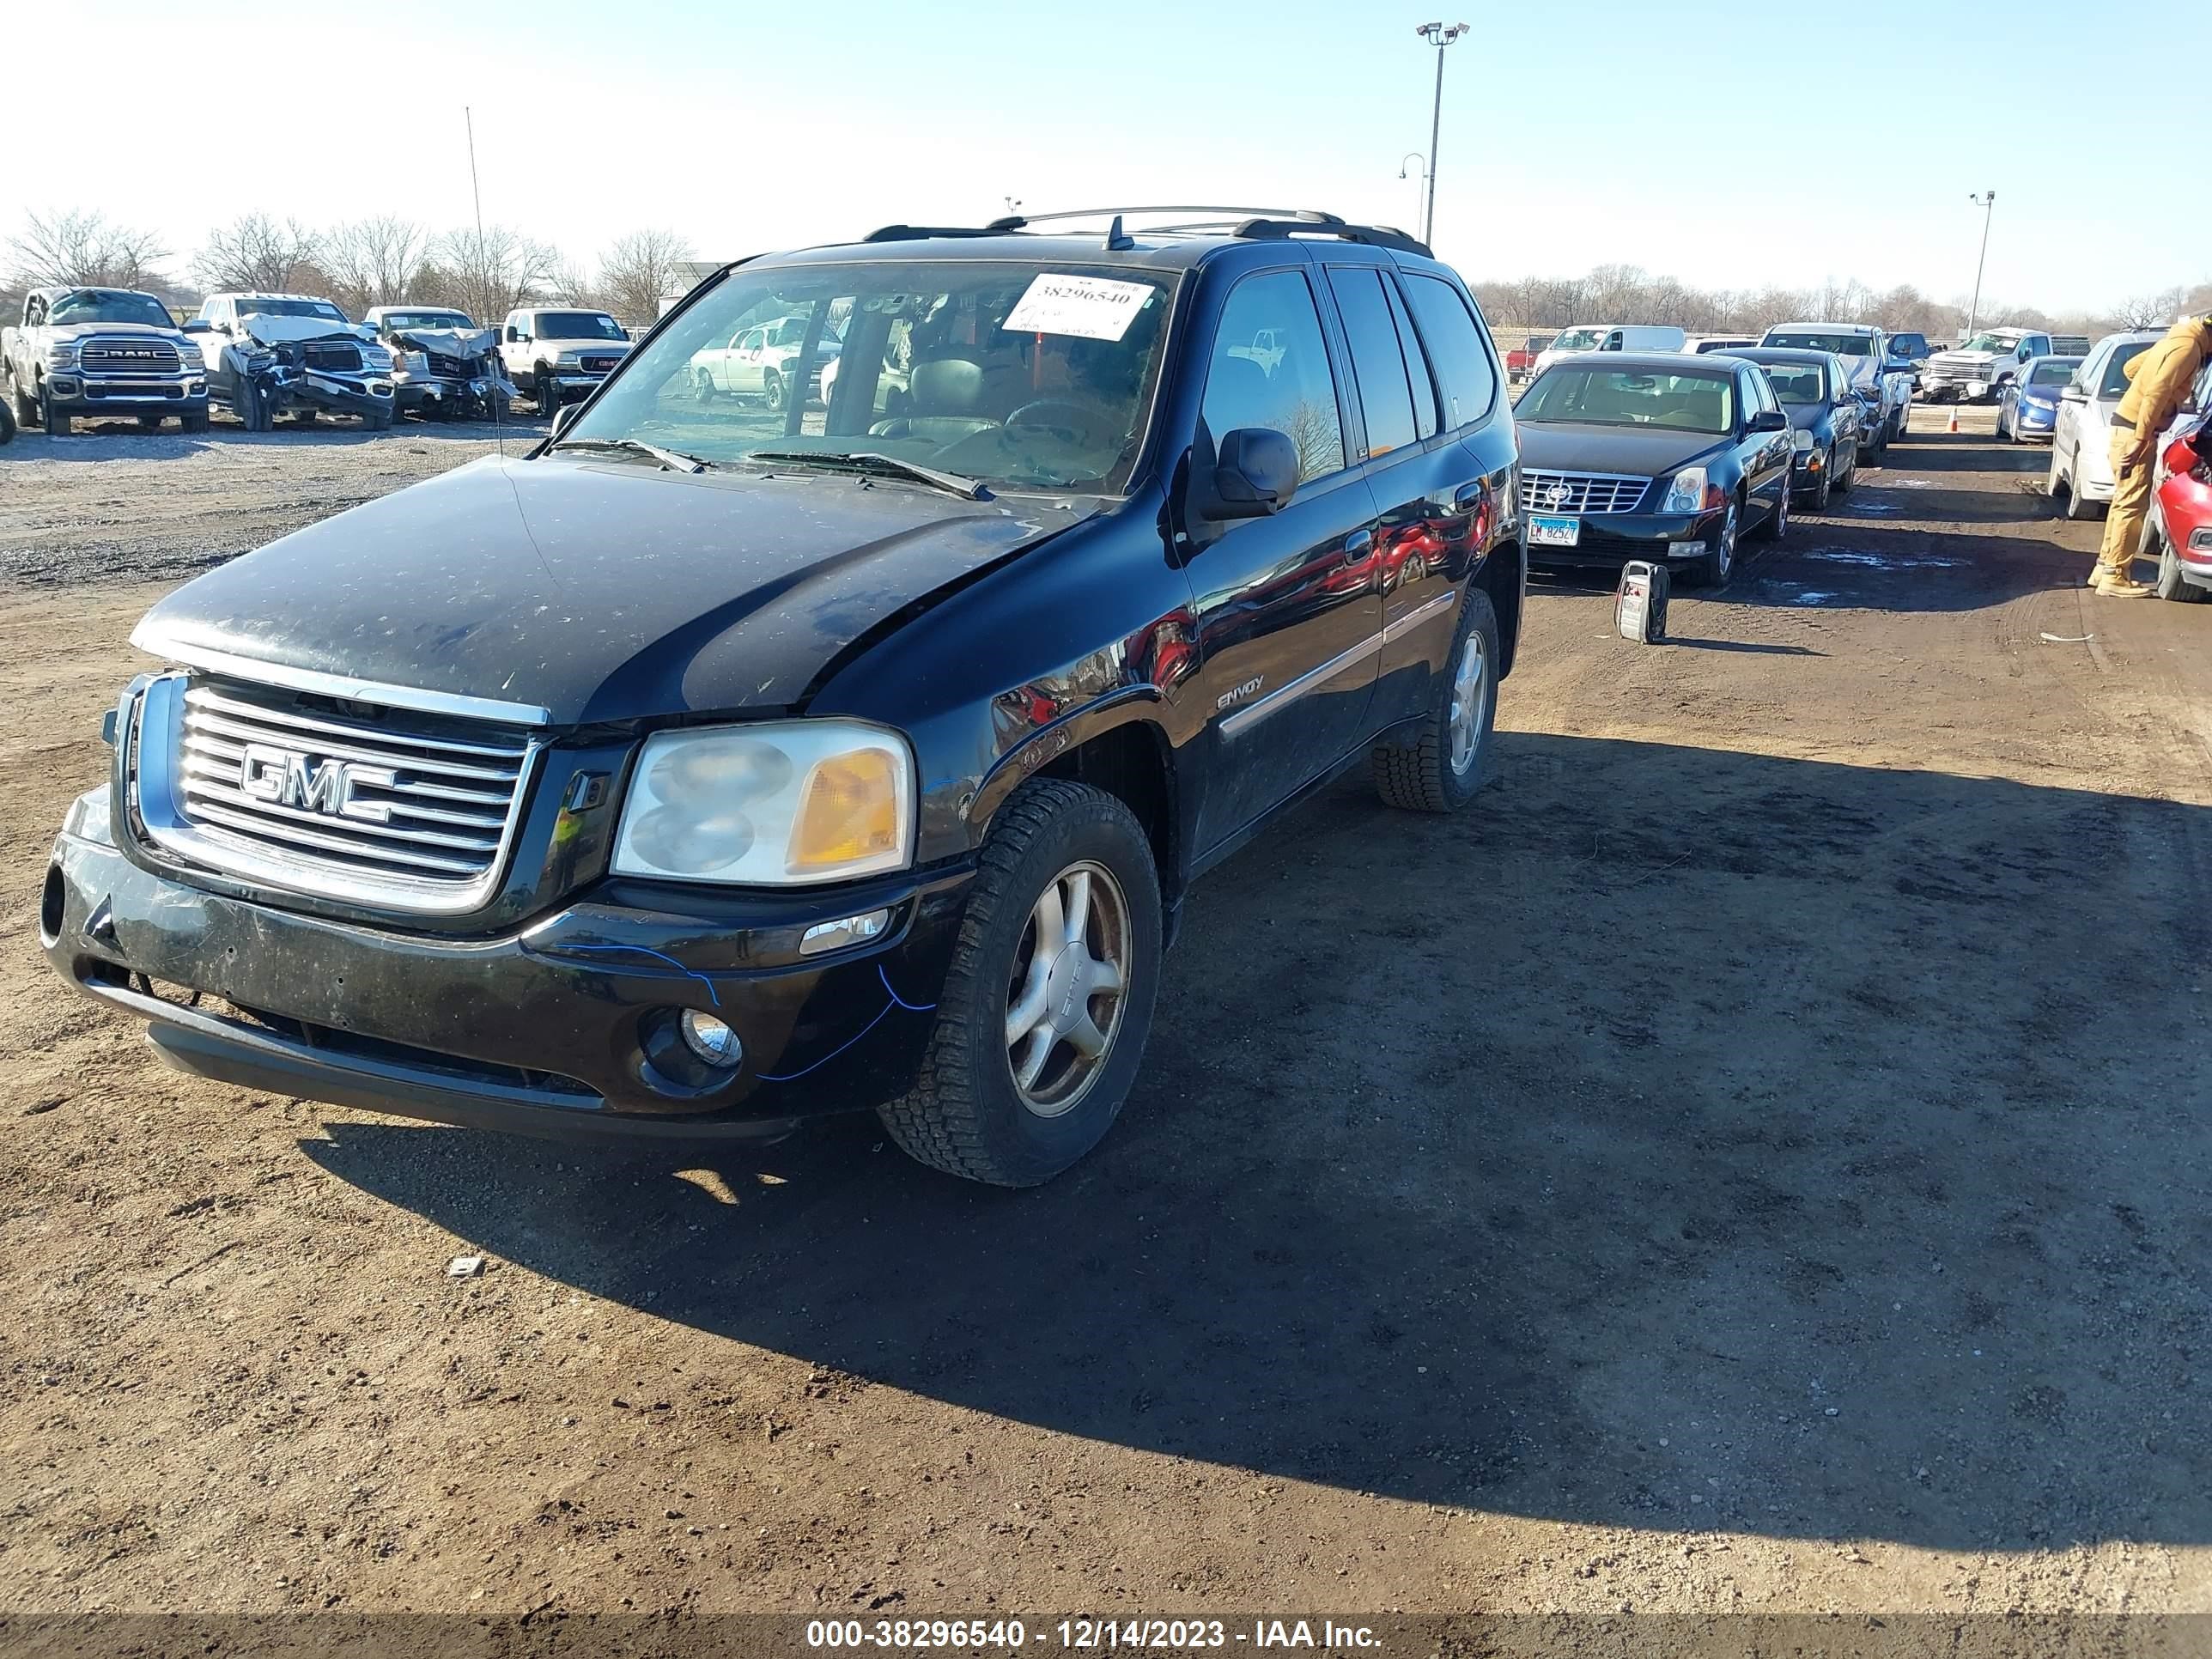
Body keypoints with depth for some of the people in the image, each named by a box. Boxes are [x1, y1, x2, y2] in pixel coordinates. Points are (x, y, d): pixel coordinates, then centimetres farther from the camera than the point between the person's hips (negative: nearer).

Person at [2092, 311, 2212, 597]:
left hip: (2127, 424, 10)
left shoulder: (2179, 339, 14)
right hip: (2134, 430, -10)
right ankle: (2114, 577, -8)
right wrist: (2140, 439, -25)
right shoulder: (2188, 348, -15)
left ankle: (2106, 567, 19)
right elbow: (2156, 394, -24)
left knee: (2124, 501, 14)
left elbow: (2132, 367, 24)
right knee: (2133, 505, -8)